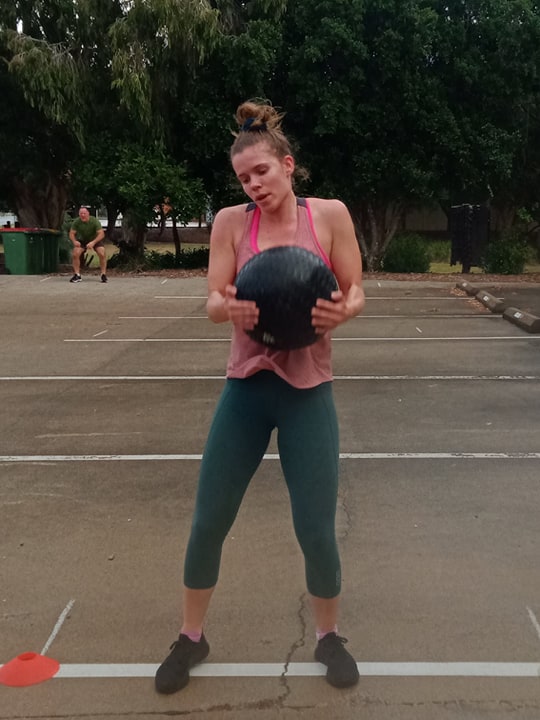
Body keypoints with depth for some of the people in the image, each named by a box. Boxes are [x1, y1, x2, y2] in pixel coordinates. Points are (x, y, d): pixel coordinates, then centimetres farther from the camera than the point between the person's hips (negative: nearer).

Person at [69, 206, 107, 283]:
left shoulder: (95, 221, -26)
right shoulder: (76, 222, -18)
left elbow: (101, 234, -31)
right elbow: (71, 233, -13)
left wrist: (93, 242, -46)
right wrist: (74, 241, -36)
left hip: (95, 239, -2)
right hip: (82, 240, 2)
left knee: (102, 254, -23)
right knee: (75, 254, -20)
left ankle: (103, 275, -9)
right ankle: (77, 276, -9)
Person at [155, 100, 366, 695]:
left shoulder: (330, 215, -3)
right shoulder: (231, 221, -1)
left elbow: (355, 293, -1)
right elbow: (213, 302, -4)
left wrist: (341, 311, -25)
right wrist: (231, 308, -28)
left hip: (308, 390, -1)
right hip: (246, 386, 2)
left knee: (316, 529, 2)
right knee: (208, 520, 6)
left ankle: (328, 637, 30)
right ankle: (191, 638, 29)